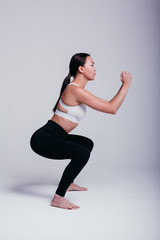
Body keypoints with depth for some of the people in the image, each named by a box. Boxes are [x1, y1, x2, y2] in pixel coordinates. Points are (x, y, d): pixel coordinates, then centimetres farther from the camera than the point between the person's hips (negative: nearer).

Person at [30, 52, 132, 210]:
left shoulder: (77, 89, 10)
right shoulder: (76, 90, -21)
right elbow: (112, 109, -20)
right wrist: (126, 84, -11)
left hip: (54, 137, 11)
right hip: (43, 139, -11)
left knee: (87, 143, 26)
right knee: (82, 153, -30)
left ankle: (68, 183, 35)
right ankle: (58, 198, -18)